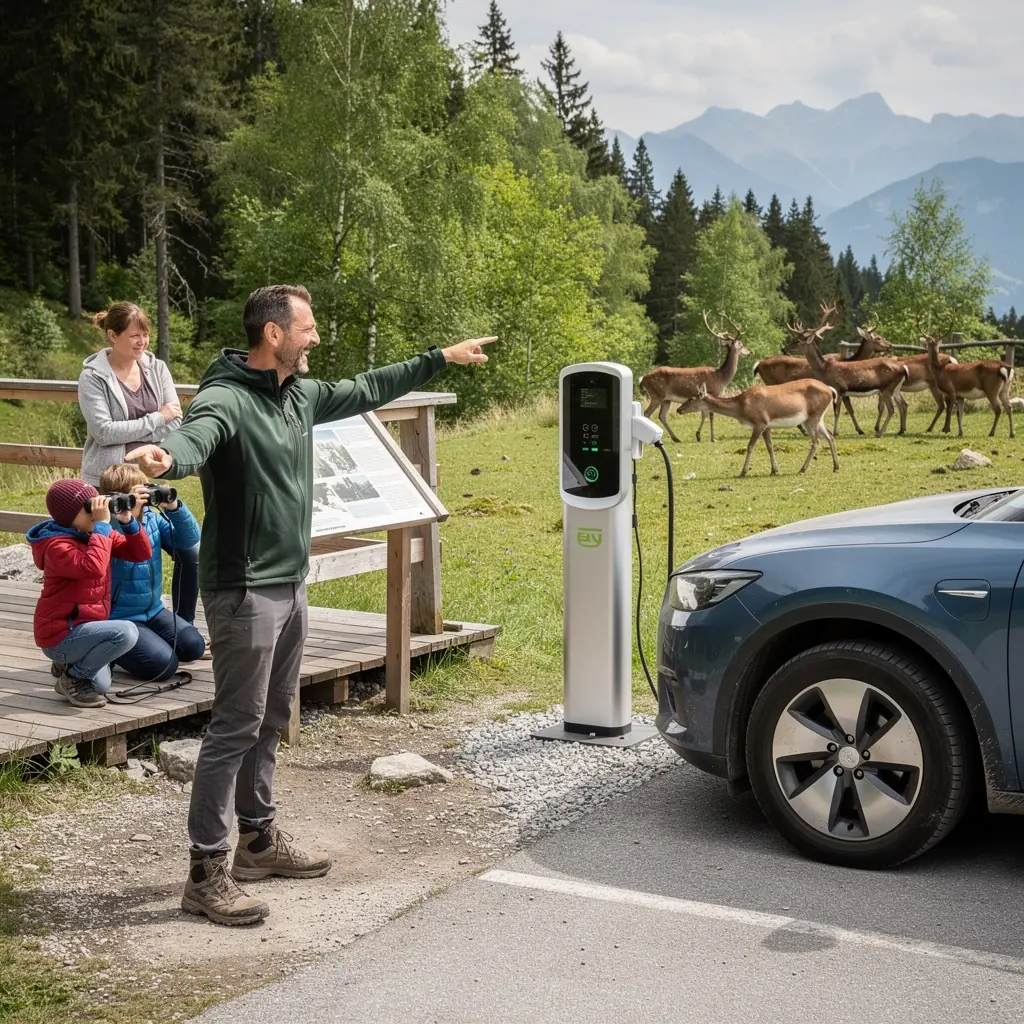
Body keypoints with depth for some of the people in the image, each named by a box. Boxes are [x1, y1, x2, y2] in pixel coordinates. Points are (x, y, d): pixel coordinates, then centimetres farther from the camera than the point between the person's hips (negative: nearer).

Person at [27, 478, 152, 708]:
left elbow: (141, 554, 1)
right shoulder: (57, 546, -22)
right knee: (126, 632, -29)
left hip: (84, 628, 9)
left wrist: (128, 521, -14)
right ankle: (72, 678, -10)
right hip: (61, 635, -9)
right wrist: (102, 525, -34)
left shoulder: (95, 534, 3)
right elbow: (93, 568, -41)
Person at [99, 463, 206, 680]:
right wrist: (129, 515, -41)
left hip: (153, 610, 8)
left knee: (194, 646, -4)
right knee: (164, 664, -18)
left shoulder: (152, 519, 3)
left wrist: (174, 508, -16)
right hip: (119, 619, -8)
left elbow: (190, 539, -2)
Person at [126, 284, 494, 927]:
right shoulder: (227, 398, -19)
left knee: (271, 720, 17)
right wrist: (165, 457, -65)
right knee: (236, 725, -7)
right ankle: (208, 871, -1)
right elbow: (197, 436, -41)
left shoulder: (302, 395, 9)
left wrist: (443, 358, 31)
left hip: (291, 585, 9)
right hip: (245, 591, -9)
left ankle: (259, 838, 31)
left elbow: (367, 391, 25)